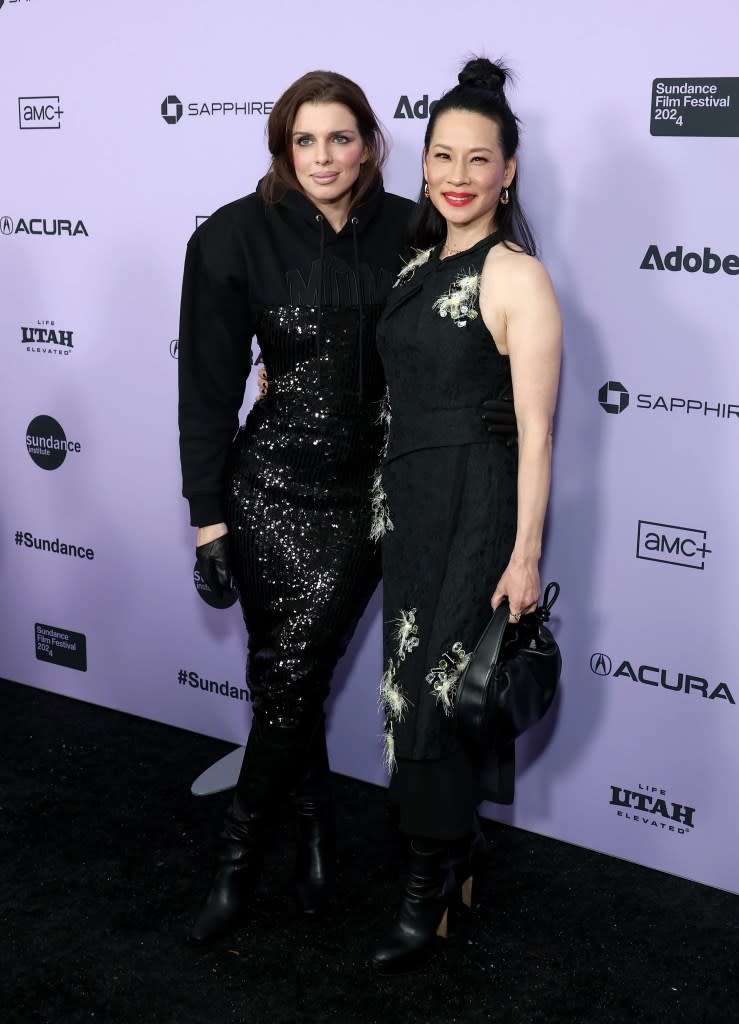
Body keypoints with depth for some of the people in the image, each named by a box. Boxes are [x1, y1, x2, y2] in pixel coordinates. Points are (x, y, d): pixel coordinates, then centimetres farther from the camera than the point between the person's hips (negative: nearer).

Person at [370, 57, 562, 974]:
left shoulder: (516, 277, -13)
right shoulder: (418, 263, 10)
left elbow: (536, 429, -15)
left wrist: (526, 554, -16)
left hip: (476, 505, -7)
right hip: (409, 496, 7)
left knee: (438, 684, -1)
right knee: (416, 680, 13)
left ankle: (435, 872, 22)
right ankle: (453, 843, 35)